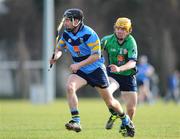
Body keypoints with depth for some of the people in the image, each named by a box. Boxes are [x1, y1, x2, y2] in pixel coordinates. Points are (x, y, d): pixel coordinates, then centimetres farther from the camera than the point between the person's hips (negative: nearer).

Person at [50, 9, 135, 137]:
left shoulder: (89, 34, -22)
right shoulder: (66, 34, -3)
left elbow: (96, 55, -23)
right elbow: (59, 48, 13)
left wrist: (79, 64, -28)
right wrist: (56, 56, -11)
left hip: (96, 69, -5)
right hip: (80, 70, 5)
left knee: (110, 102, 6)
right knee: (70, 87, -28)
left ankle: (126, 121, 33)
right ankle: (76, 122, -29)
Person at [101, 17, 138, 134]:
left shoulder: (131, 42, -16)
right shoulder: (107, 40, -8)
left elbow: (132, 62, -27)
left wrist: (119, 68, -43)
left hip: (128, 76, -1)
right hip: (112, 75, 1)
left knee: (131, 108, -1)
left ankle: (125, 125, 32)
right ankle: (114, 113, -3)